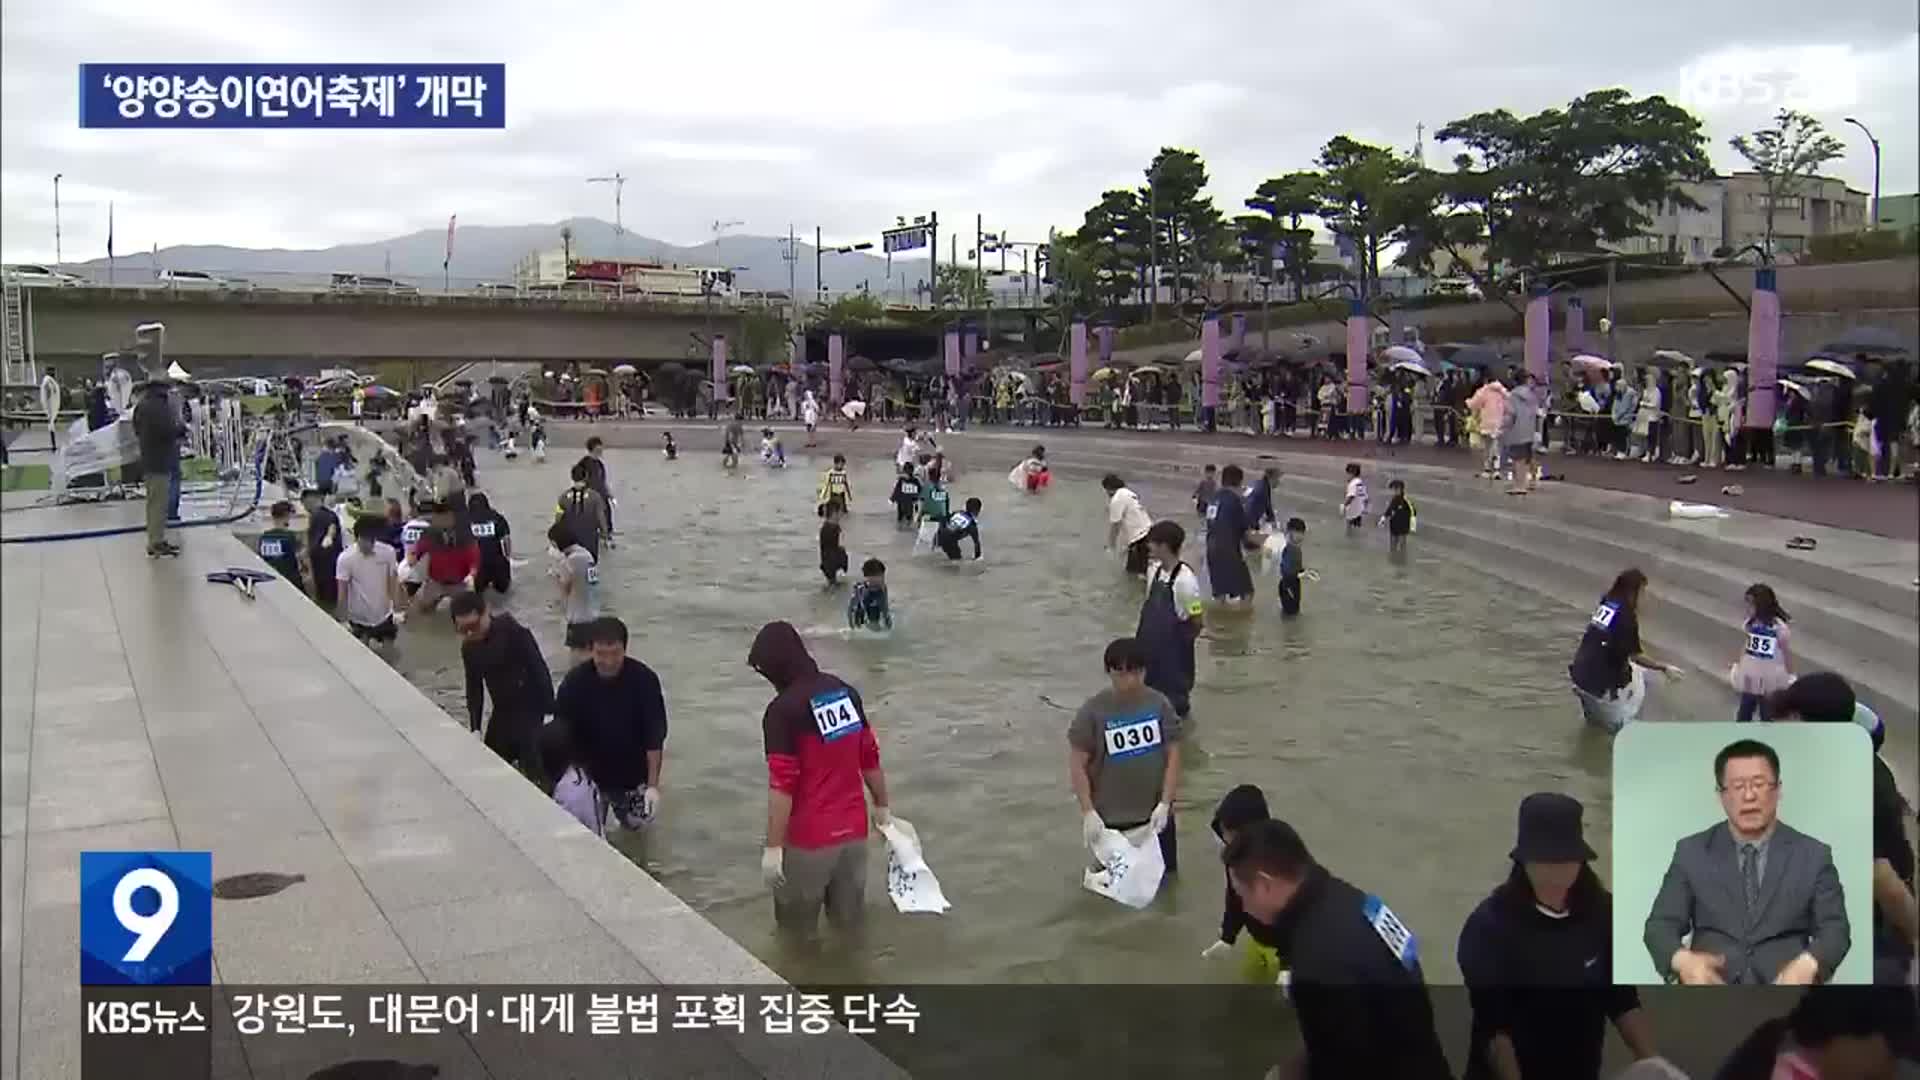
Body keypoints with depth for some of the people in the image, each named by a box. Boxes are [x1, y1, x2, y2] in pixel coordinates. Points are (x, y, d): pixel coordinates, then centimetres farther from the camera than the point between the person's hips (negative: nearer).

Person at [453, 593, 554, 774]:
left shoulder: (514, 633, -18)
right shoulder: (469, 648, 1)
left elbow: (540, 672, -17)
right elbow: (474, 689, 7)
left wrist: (551, 715, -20)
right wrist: (475, 728, -2)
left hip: (531, 709, -7)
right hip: (502, 713, 7)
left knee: (532, 765, -12)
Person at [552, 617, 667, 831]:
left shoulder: (644, 679, -19)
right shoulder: (575, 682, -19)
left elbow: (654, 736, -16)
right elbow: (561, 735, -12)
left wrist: (653, 785, -20)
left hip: (632, 767, 1)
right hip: (589, 766, -1)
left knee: (643, 817, -1)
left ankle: (620, 801, 31)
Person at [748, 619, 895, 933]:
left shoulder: (782, 710, -18)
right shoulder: (845, 691, 2)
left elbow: (782, 786, -20)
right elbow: (870, 757, 10)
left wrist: (773, 847, -15)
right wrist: (882, 806, 22)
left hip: (810, 839, -6)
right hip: (854, 828, 6)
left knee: (796, 930, 14)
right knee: (849, 919, 20)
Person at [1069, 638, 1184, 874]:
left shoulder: (1159, 704, -7)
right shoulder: (1093, 711, -14)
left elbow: (1172, 754, -3)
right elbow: (1077, 763, -10)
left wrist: (1164, 804, -10)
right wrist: (1088, 812, -14)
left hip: (1155, 814, 2)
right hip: (1111, 818, -2)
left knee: (1164, 875, 14)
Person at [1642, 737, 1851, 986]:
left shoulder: (1813, 855, 11)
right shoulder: (1691, 852, 9)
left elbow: (1835, 930, 5)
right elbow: (1661, 925, 4)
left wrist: (1808, 964, -17)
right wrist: (1683, 960, -18)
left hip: (1783, 981, 1)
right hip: (1712, 982, -1)